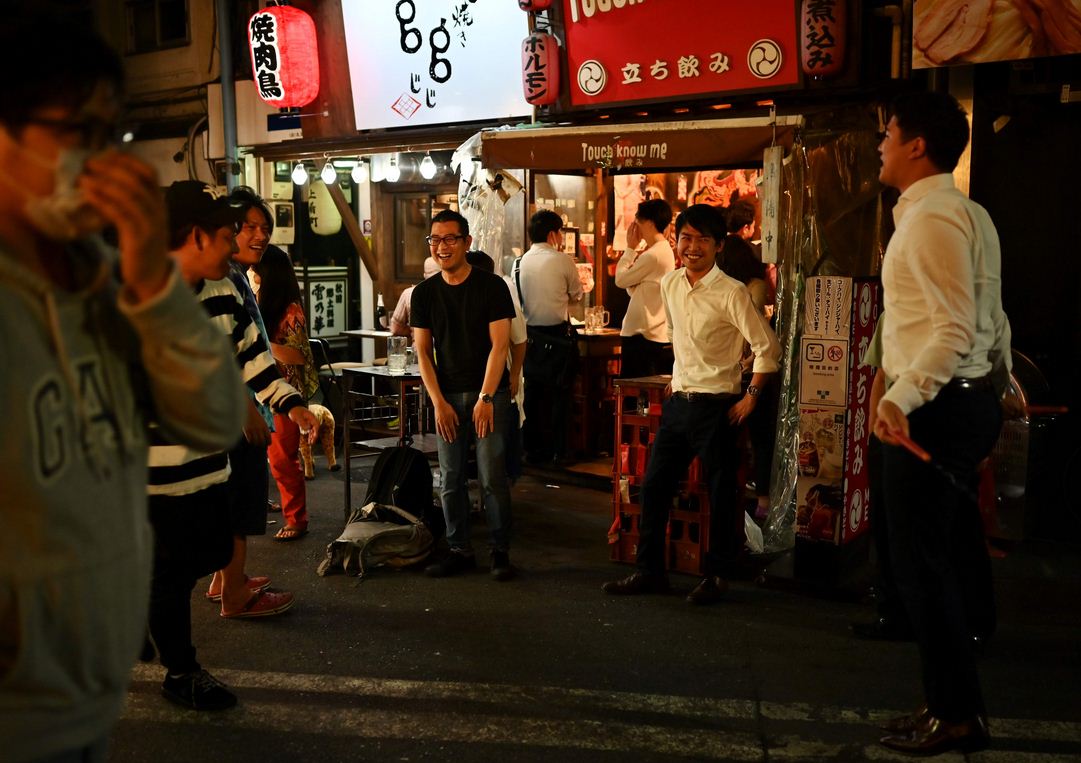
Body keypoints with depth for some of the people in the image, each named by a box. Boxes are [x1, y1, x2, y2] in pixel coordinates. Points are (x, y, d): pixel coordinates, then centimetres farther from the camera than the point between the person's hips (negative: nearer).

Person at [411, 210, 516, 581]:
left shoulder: (491, 286, -3)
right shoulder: (424, 293, 7)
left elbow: (499, 345, -7)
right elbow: (423, 351, 6)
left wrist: (485, 398, -13)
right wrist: (439, 402, -3)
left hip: (489, 394, -3)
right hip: (447, 397, 4)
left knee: (492, 477, -5)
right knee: (450, 478, 5)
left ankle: (500, 551, 8)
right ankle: (459, 550, 17)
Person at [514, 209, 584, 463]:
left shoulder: (519, 263, 2)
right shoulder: (562, 261, -9)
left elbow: (518, 299, 11)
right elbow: (577, 295, 3)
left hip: (529, 334, 4)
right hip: (558, 334, -4)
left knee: (533, 392, 12)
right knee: (560, 393, 7)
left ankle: (533, 449, 18)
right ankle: (558, 450, 11)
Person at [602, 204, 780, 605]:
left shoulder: (731, 293, -14)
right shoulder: (669, 285, 6)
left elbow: (767, 347, -11)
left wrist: (750, 397, -11)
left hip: (716, 406, -6)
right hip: (678, 401, 7)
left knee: (720, 494, 3)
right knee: (654, 486, 8)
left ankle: (716, 575, 18)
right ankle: (650, 571, 19)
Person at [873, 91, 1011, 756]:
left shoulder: (930, 217, -15)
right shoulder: (968, 213, 16)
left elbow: (956, 327, -24)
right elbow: (993, 322, 19)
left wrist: (903, 396, -32)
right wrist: (995, 390, 26)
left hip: (934, 408, -10)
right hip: (968, 400, 10)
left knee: (921, 560, -2)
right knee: (947, 555, 15)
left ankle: (956, 717, 10)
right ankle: (959, 705, 26)